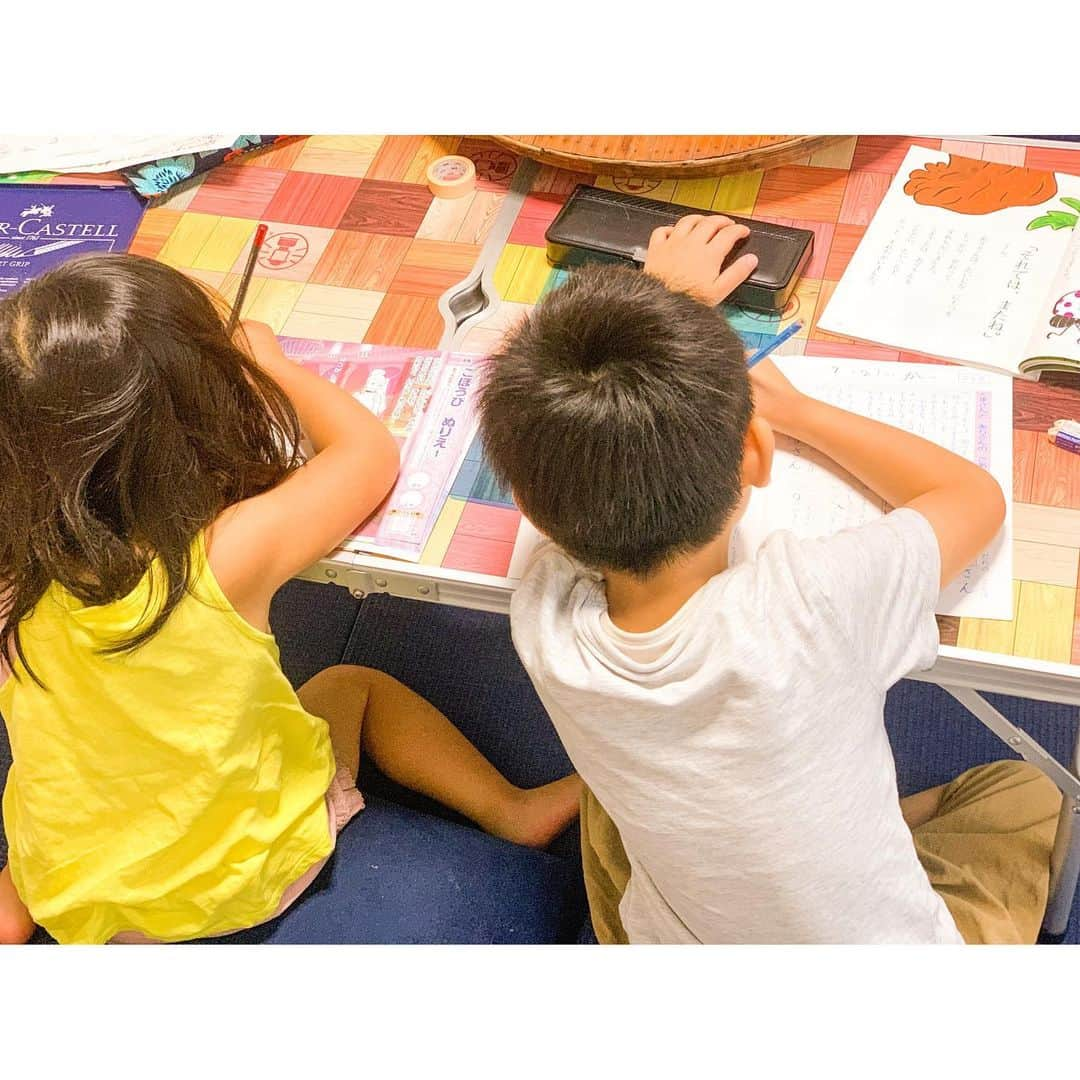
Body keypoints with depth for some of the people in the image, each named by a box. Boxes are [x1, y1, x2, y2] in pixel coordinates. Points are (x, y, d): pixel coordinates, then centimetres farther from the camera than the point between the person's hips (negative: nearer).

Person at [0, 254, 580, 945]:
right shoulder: (228, 555, -33)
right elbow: (371, 454, -14)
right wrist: (268, 365, 1)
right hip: (244, 880, -2)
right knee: (355, 686, 22)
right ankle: (512, 811, 28)